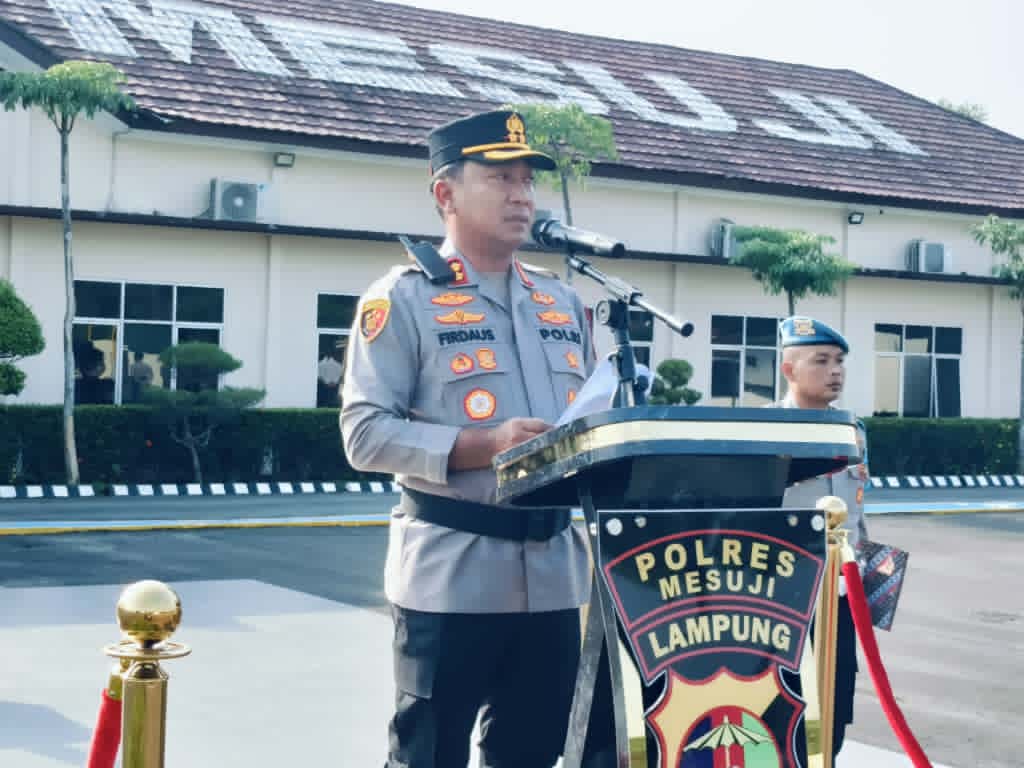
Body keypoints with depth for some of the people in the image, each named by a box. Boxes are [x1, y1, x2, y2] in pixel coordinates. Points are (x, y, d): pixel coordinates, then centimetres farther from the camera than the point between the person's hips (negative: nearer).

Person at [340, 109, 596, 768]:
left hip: (553, 572, 6)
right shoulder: (404, 298, -4)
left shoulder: (563, 303, 15)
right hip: (451, 578, -6)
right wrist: (483, 446, -23)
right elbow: (366, 433, -12)